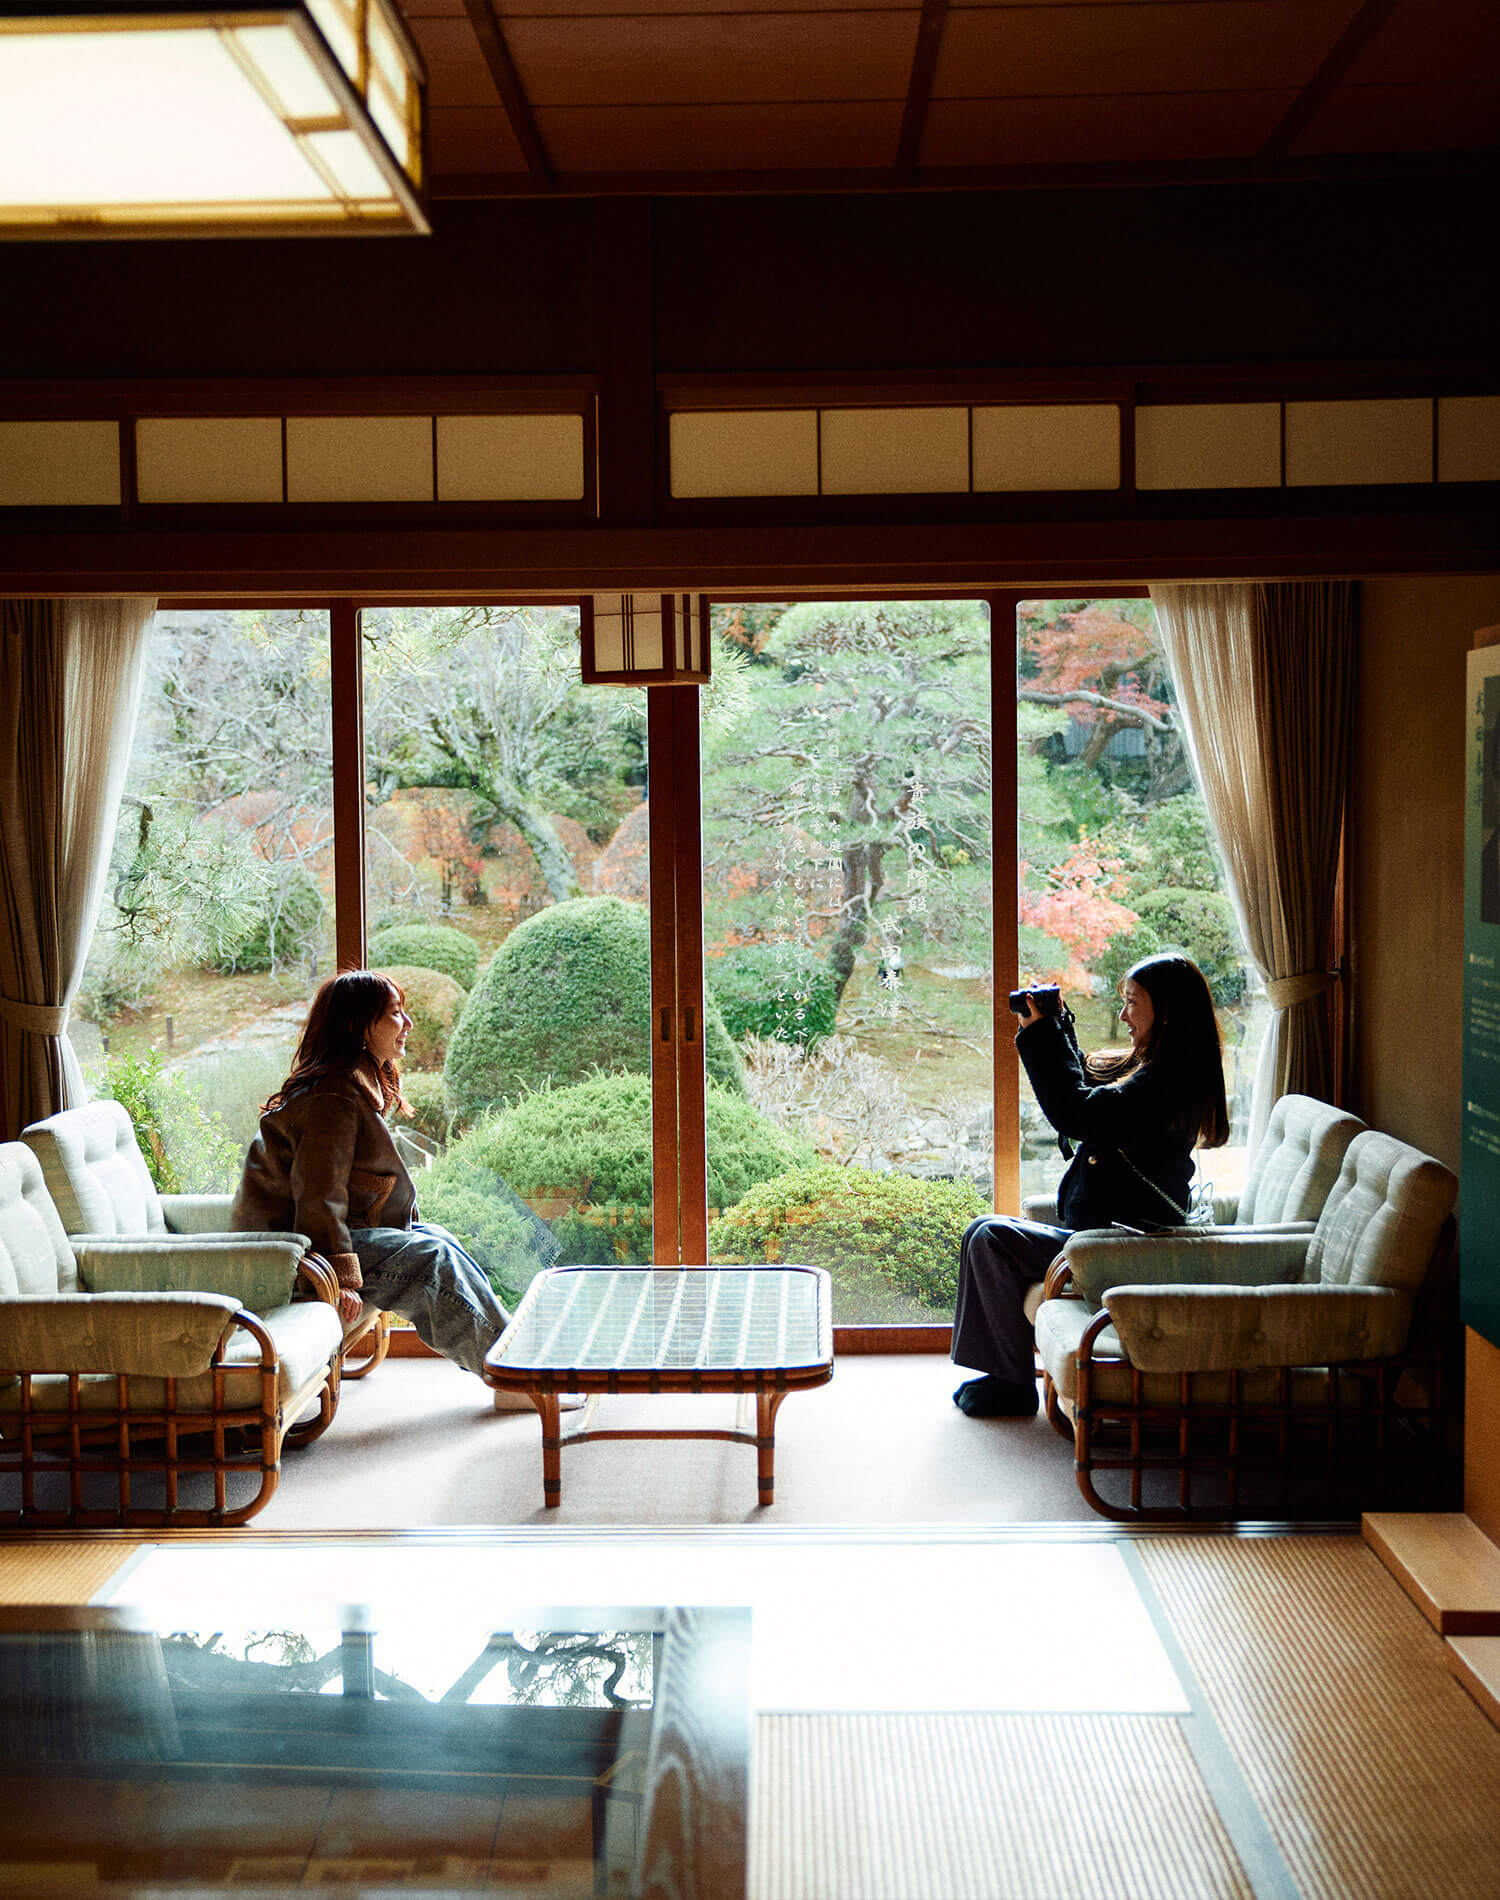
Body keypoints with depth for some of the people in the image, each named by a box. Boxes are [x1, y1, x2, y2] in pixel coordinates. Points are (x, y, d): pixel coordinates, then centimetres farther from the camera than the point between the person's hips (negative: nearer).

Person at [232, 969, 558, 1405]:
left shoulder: (364, 1083, 13)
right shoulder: (335, 1095, -20)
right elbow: (319, 1194, -25)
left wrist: (414, 1224, 10)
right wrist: (343, 1277, -27)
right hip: (291, 1241, -10)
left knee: (436, 1239, 2)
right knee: (432, 1259, -17)